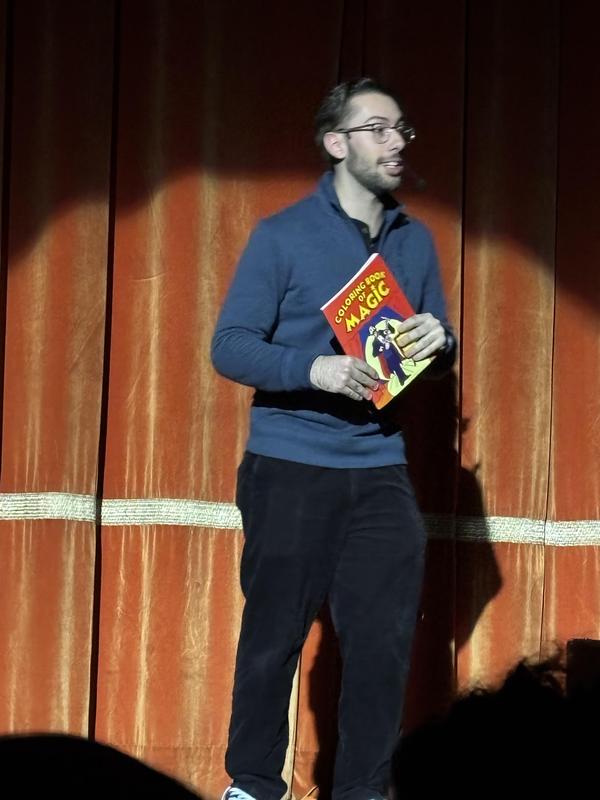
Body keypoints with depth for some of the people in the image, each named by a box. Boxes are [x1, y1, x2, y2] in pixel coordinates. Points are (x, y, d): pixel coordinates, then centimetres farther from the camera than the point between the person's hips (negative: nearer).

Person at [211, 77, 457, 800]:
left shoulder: (416, 241, 10)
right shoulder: (283, 237, -3)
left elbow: (439, 352, 17)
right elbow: (230, 346, -9)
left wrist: (439, 342, -8)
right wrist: (318, 369, -24)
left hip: (379, 472, 4)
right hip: (289, 468, -3)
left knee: (384, 638, -2)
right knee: (274, 633, 2)